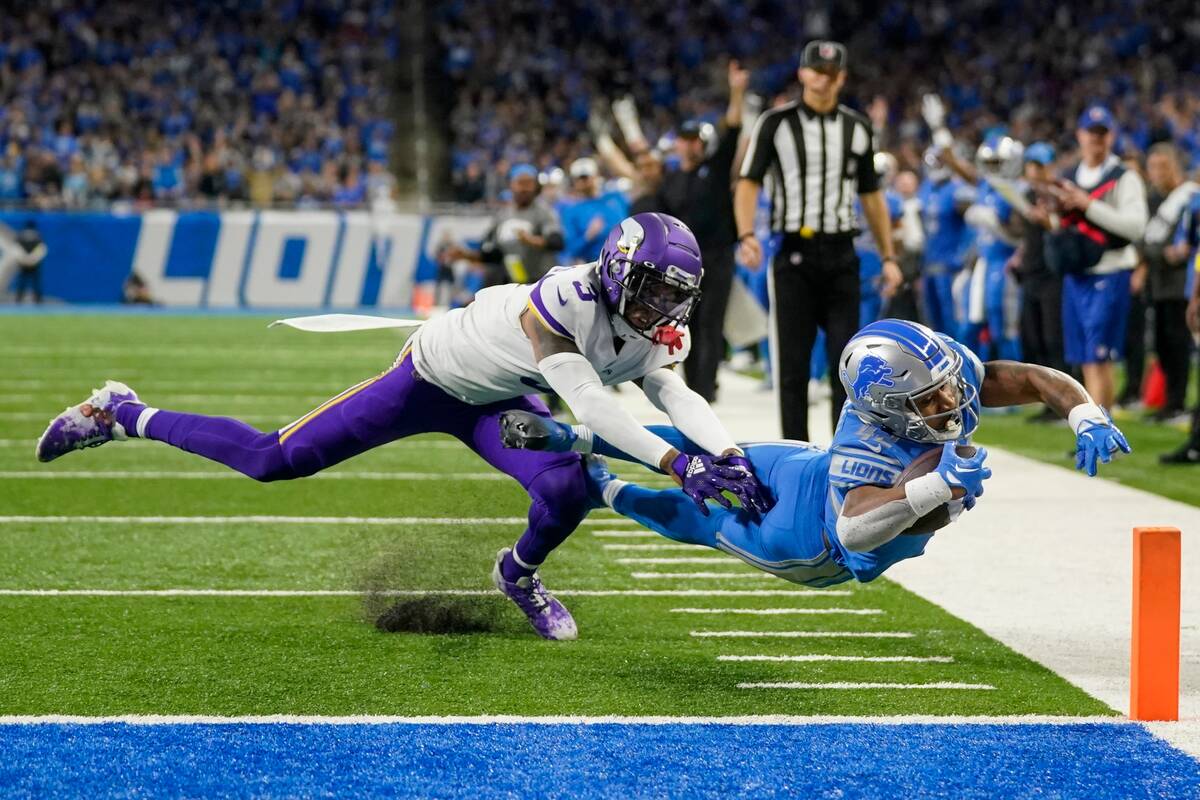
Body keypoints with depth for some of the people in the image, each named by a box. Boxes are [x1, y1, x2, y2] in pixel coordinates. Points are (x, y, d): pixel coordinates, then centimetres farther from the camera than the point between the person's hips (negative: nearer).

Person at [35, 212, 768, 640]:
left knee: (568, 494, -19)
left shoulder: (653, 331, -14)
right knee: (275, 461, -4)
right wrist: (675, 463, -48)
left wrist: (728, 453, -41)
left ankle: (521, 573, 18)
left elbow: (678, 397, -23)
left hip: (498, 404, 6)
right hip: (429, 381, -6)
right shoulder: (565, 299, -38)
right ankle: (121, 415, 15)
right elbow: (590, 406, -43)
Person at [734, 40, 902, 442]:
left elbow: (871, 197, 17)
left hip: (841, 257, 3)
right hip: (793, 254, -3)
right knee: (793, 363, -1)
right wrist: (746, 235, -21)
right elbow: (749, 183, -4)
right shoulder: (776, 123, 1)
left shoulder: (857, 128, 12)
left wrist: (888, 257, 11)